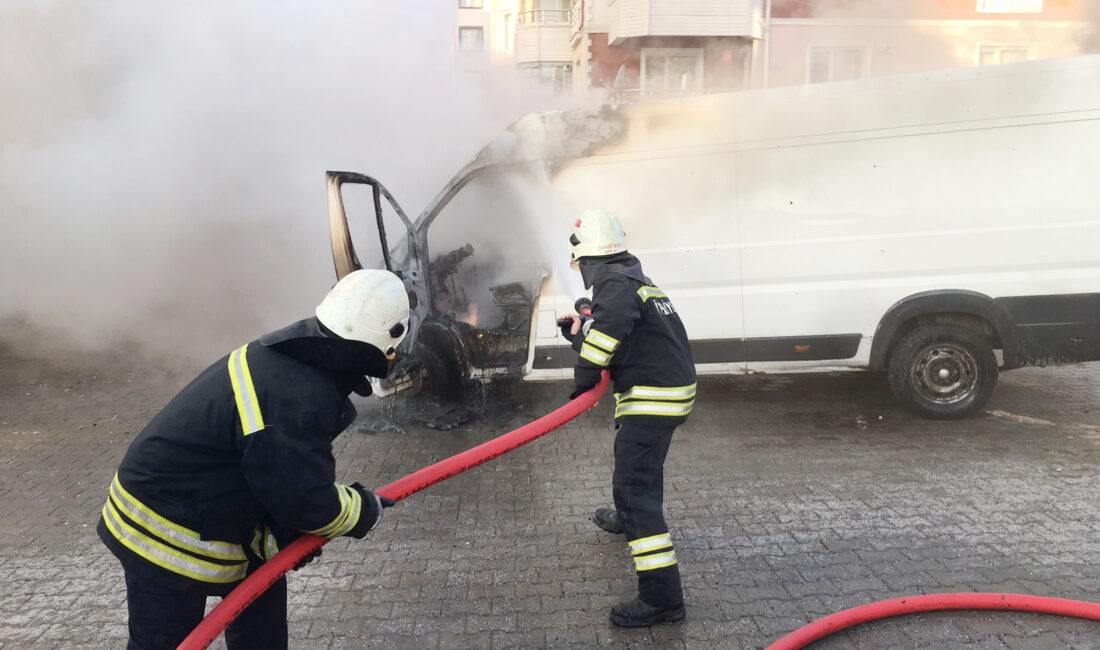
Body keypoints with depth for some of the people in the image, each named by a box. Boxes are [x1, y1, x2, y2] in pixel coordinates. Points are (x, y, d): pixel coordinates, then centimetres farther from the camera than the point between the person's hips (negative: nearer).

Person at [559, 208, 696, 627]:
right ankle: (627, 521, 60)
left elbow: (612, 322, -37)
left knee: (635, 486, -12)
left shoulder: (615, 285, -16)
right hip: (669, 391, 11)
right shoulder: (634, 280, 15)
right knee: (634, 454, 33)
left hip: (653, 400, -11)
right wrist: (579, 334, 12)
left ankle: (661, 597, -13)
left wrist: (585, 376, -28)